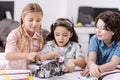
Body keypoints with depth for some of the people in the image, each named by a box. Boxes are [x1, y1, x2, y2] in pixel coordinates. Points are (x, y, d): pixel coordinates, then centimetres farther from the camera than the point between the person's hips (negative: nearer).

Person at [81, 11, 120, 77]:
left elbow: (113, 64, -20)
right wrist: (92, 66, -40)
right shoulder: (95, 39, -4)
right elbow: (91, 60, -17)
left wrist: (98, 68, -38)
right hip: (95, 74, 2)